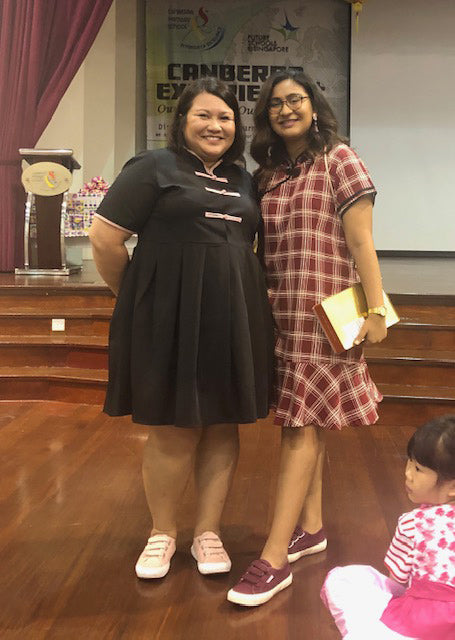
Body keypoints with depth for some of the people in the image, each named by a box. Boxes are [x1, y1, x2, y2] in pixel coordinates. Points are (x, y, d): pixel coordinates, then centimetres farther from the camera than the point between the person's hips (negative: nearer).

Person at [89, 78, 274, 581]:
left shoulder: (242, 179, 15)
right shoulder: (154, 168, -3)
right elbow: (104, 239, -7)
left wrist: (233, 291, 13)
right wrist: (137, 299, 1)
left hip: (234, 319, 5)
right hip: (171, 319, -5)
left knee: (223, 426, 9)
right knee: (173, 430, 3)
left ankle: (208, 532, 23)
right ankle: (162, 532, 23)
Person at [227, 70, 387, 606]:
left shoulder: (338, 160, -4)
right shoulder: (266, 172, 12)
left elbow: (361, 242, -9)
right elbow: (263, 247, 12)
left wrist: (376, 308, -14)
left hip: (325, 310, -6)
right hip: (280, 310, 6)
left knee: (301, 424, -7)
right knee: (305, 420, 13)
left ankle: (275, 560, -4)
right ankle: (311, 527, 27)